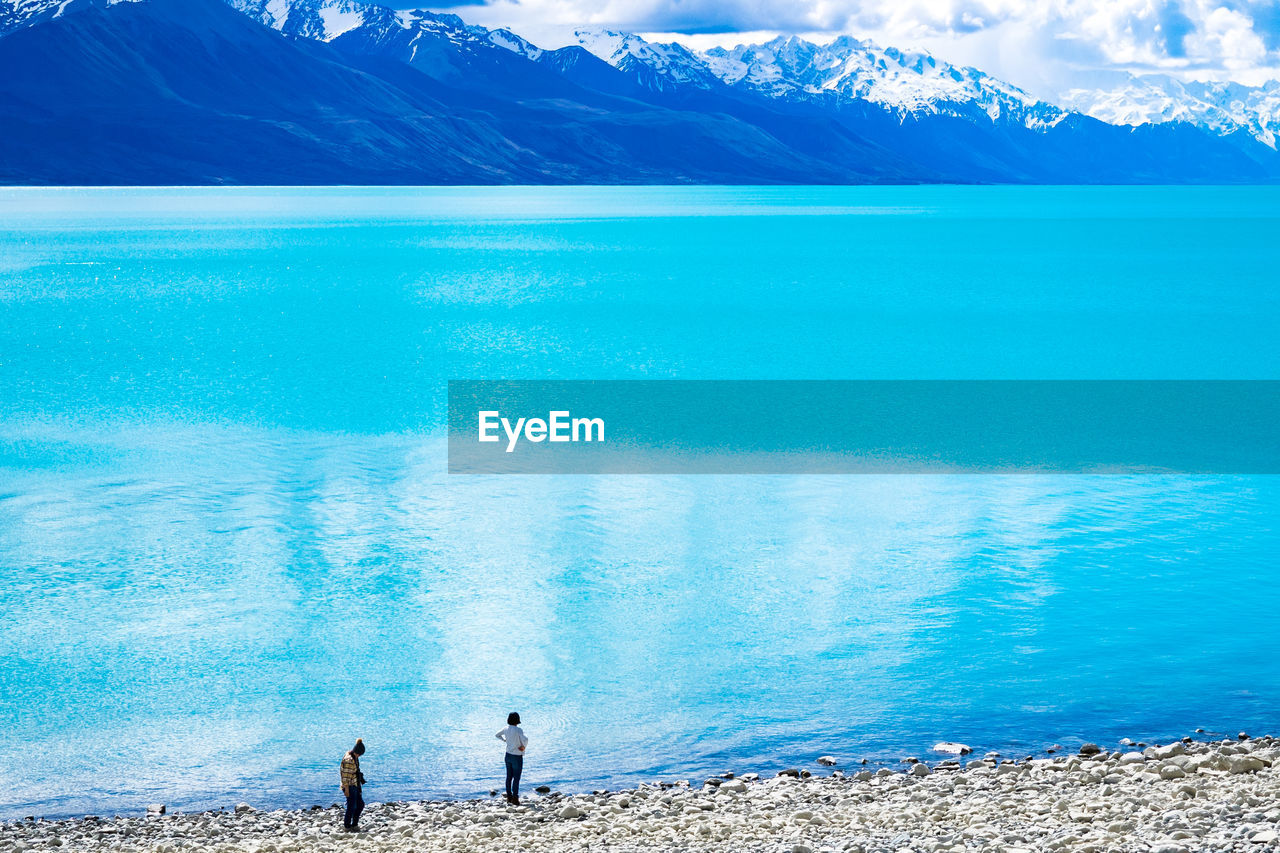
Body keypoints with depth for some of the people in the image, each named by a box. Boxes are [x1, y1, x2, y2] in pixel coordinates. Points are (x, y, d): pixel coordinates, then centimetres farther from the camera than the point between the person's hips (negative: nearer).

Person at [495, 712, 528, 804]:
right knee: (516, 778, 1)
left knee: (509, 777, 15)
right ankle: (515, 799, 3)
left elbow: (497, 735, 15)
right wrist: (524, 746, -17)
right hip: (517, 757, -6)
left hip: (508, 755, 6)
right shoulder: (518, 730, -21)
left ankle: (509, 797, 23)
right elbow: (525, 740, -36)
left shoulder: (506, 729, -1)